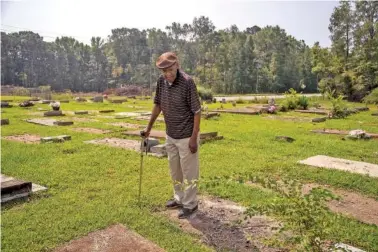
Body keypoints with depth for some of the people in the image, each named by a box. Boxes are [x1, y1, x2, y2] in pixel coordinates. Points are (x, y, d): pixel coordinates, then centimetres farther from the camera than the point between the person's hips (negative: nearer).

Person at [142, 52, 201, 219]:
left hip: (186, 136, -7)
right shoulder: (161, 81, -4)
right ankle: (179, 198, 40)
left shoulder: (187, 82, -23)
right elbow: (157, 104, 10)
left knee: (189, 171, 7)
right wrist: (149, 127, 14)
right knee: (174, 170, 21)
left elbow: (197, 111, -19)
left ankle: (190, 204, 26)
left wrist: (194, 138, -19)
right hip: (170, 135, 7)